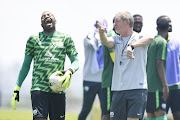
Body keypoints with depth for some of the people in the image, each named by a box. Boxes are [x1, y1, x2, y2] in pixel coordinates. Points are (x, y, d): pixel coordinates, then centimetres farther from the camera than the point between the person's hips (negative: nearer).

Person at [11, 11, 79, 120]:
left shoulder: (65, 38, 11)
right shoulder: (34, 39, 10)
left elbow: (76, 61, 11)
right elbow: (26, 65, 15)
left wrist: (70, 72, -14)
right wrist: (17, 89, 10)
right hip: (39, 88, -1)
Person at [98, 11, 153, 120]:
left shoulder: (140, 38, -1)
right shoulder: (117, 39, 13)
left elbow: (150, 39, -24)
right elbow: (106, 42, -9)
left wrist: (132, 46, -41)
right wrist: (101, 33, -33)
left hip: (137, 88, -4)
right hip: (118, 89, 4)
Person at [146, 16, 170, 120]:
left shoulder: (152, 41, 16)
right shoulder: (162, 42, -9)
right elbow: (159, 64, -16)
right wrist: (165, 85, -17)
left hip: (149, 84, 8)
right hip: (157, 86, -8)